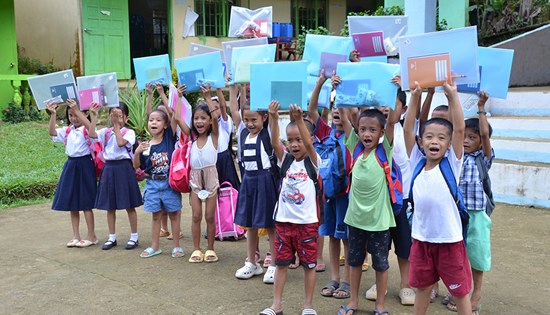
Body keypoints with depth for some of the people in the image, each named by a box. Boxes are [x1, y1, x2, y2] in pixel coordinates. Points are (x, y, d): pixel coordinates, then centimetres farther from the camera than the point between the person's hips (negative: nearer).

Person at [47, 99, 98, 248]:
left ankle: (91, 236, 10)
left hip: (84, 165, -6)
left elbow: (90, 127, -32)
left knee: (85, 203, -1)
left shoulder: (87, 129, -8)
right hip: (71, 165, 6)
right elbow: (52, 132, -7)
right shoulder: (67, 131, 9)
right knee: (71, 203, 10)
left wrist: (77, 110, -37)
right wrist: (53, 114, -18)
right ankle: (76, 236, 19)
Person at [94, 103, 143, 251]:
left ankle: (134, 237, 15)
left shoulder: (129, 132, -4)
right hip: (109, 168, 5)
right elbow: (92, 134, -6)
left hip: (124, 168, -4)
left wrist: (117, 125, -17)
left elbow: (121, 143, -21)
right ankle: (112, 238, 21)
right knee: (110, 206, 10)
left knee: (129, 205, 3)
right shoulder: (106, 132, 8)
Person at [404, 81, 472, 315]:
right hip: (421, 238, 3)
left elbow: (459, 129, -15)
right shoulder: (417, 163, 2)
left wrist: (452, 95, -16)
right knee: (422, 287, 19)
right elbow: (408, 129, -2)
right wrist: (415, 97, -7)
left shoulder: (451, 164, -6)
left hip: (449, 239, -3)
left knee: (460, 291, 9)